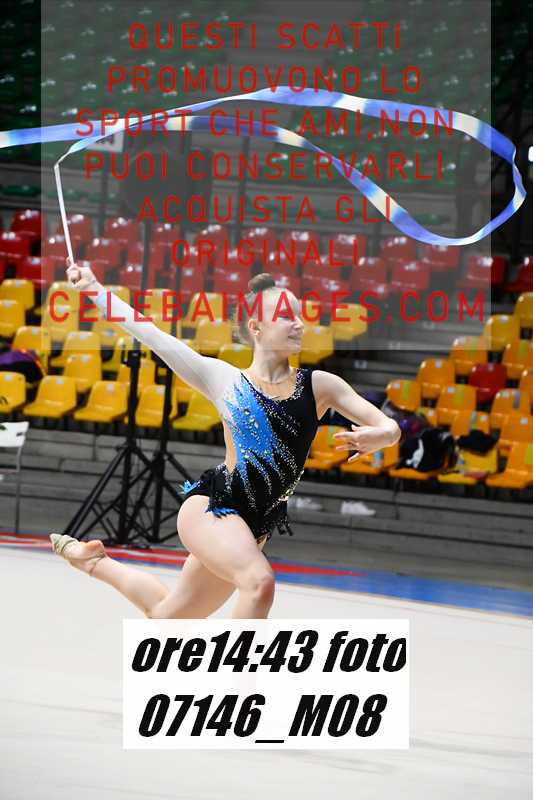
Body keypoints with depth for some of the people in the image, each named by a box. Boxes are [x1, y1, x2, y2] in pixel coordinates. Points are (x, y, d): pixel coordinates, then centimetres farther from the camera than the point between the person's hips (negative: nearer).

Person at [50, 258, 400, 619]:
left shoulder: (319, 385, 2)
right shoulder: (223, 379, 0)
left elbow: (390, 428, -2)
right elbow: (151, 334, 3)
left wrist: (377, 436, -26)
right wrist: (94, 288, 3)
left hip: (253, 524, 4)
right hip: (211, 504, -4)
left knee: (169, 614, 20)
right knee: (259, 581, -33)